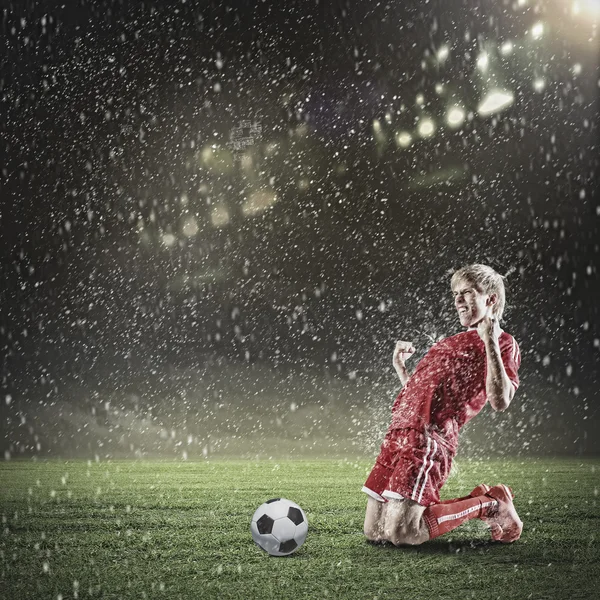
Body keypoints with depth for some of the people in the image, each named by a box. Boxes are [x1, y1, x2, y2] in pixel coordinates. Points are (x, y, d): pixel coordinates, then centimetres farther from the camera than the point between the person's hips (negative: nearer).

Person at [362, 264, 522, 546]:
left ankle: (488, 505, 4)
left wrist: (490, 341, -14)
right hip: (399, 431, 9)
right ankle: (474, 502, 19)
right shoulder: (453, 342, 29)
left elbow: (500, 401, -14)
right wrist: (400, 368, 21)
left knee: (400, 534, -17)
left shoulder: (503, 343, 5)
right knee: (374, 532, 7)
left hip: (430, 437, -8)